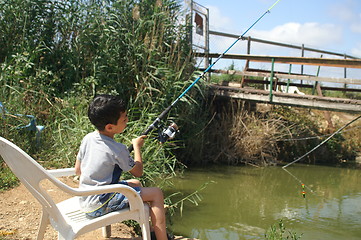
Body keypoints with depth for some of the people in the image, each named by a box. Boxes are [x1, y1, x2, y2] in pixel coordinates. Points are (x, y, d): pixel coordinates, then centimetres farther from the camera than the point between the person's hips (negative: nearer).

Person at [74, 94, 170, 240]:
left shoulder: (87, 138, 1)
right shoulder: (117, 149, -20)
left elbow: (78, 170, 11)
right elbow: (138, 172, -5)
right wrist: (137, 146, 6)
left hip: (84, 203, 9)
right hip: (99, 206, -9)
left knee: (135, 184, 26)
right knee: (156, 193, -7)